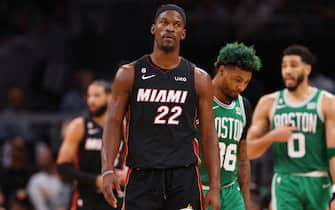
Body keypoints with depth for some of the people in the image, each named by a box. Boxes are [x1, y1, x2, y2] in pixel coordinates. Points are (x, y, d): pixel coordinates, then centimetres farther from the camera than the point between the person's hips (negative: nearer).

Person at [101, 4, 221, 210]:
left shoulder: (198, 78, 6)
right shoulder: (129, 74, 5)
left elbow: (209, 135, 6)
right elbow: (114, 124, 2)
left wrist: (215, 187, -2)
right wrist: (108, 170, -12)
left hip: (184, 176, 1)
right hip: (142, 175, 0)